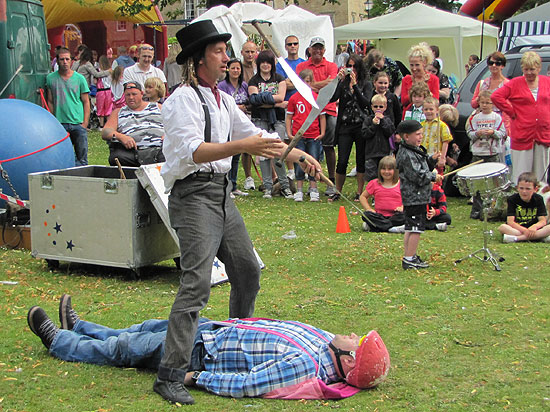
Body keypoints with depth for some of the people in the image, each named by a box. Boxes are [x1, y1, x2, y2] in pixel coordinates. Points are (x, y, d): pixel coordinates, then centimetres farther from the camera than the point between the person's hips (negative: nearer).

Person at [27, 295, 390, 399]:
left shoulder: (304, 365, -37)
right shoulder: (327, 341, -12)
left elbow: (244, 385, -34)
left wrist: (197, 378, -23)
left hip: (202, 352, -8)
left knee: (120, 348, 11)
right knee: (148, 328, 24)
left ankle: (58, 341, 37)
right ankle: (76, 328, 48)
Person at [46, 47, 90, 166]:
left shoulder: (79, 78, 5)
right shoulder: (50, 78, 7)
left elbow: (86, 102, 5)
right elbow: (50, 102, 9)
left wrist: (85, 123, -3)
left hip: (78, 124, 0)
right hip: (60, 124, 0)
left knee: (82, 158, 0)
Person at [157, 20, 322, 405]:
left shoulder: (222, 99, 15)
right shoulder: (184, 99, -11)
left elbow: (254, 133, 24)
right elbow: (192, 151, -24)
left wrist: (300, 155, 20)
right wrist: (242, 146, -34)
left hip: (222, 194, 9)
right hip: (194, 195, -9)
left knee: (248, 271, 17)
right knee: (197, 281, -17)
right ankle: (171, 374, -17)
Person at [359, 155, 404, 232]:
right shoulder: (374, 184, 7)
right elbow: (363, 197, 14)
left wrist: (402, 207, -10)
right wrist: (368, 209, -2)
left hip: (395, 216, -1)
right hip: (379, 216, 1)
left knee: (403, 216, -33)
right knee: (366, 215, -28)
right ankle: (394, 227, -35)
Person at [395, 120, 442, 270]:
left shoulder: (415, 151, 13)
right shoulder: (407, 155, -19)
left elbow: (423, 167, 21)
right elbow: (418, 176, -23)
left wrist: (432, 160, 4)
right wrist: (434, 177, -12)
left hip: (419, 196, 11)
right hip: (415, 197, -11)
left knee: (410, 227, 15)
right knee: (416, 228, -7)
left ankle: (408, 256, 23)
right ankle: (410, 259, -3)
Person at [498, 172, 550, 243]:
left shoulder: (538, 199, 0)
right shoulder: (512, 199, -5)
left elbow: (543, 221, -6)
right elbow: (510, 221, -14)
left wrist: (535, 226, -29)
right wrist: (524, 230, -29)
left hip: (533, 230, 1)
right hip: (517, 229, -1)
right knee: (502, 227, -31)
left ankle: (516, 238, -32)